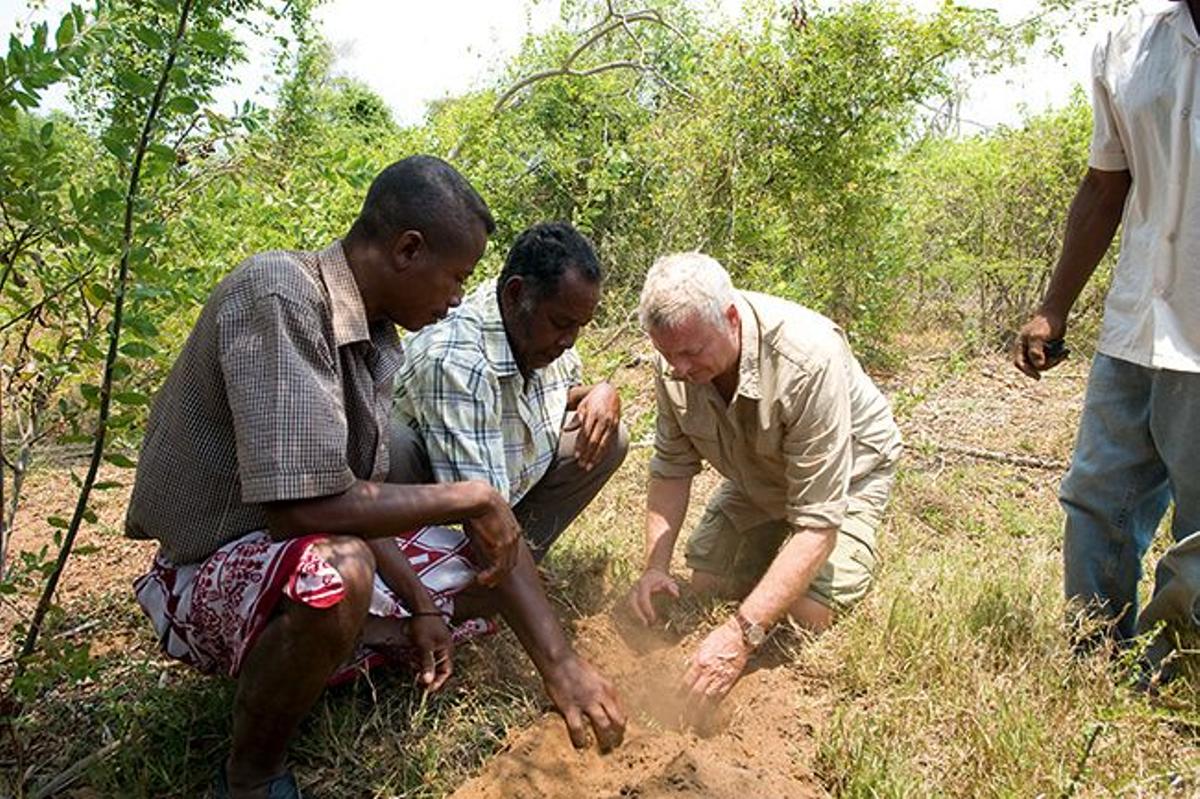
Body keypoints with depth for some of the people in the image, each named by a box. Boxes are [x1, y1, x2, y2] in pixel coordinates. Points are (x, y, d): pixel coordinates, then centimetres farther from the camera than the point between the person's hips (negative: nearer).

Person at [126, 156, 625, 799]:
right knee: (335, 570, -39)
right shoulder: (280, 296, -26)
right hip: (211, 573, -8)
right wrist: (469, 499, -24)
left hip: (309, 551, 8)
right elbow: (304, 505, -33)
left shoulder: (377, 338, 0)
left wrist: (419, 604, -7)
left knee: (494, 566, 4)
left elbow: (359, 497, 1)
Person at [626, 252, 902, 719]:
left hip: (845, 472, -5)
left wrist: (743, 632, -46)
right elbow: (672, 468, -10)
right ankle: (774, 552, 26)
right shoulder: (676, 362, -24)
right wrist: (656, 567, -25)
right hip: (757, 479, 5)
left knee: (808, 613, -18)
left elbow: (818, 523, -40)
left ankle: (854, 559, 14)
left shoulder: (809, 360, -42)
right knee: (705, 584, -2)